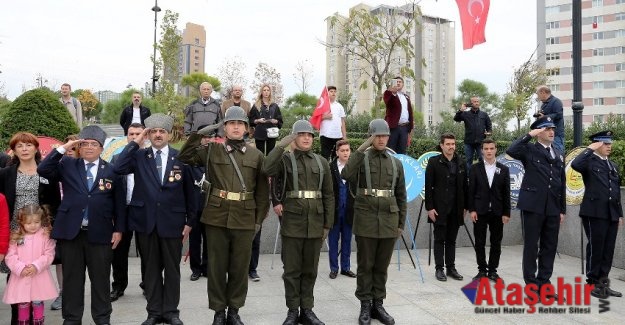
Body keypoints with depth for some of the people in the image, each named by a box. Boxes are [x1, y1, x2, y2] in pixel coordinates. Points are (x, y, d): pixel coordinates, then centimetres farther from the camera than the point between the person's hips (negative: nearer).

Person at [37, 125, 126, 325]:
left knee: (100, 278, 7)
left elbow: (119, 202, 4)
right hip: (71, 231, 1)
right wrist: (63, 148, -9)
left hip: (100, 233, -1)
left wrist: (118, 229, 0)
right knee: (72, 278, 9)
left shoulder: (111, 170, 4)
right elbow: (43, 170, -7)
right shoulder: (67, 165, 8)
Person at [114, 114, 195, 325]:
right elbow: (118, 169, -16)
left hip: (172, 222, -1)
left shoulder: (181, 157, 1)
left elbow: (189, 191, 4)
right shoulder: (139, 156, 3)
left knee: (172, 269, 9)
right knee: (151, 268, 11)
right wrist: (135, 143, -11)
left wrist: (190, 221, 2)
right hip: (145, 221, 1)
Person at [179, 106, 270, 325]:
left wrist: (259, 219, 3)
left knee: (240, 266, 9)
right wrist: (199, 134, -8)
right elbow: (185, 157, 1)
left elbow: (262, 190, 7)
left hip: (245, 219, 1)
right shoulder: (212, 150, 5)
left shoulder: (256, 155, 5)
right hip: (217, 217, 0)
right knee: (216, 265, 8)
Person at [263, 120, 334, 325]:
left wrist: (328, 224, 5)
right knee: (292, 269, 4)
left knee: (310, 270, 10)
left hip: (315, 224, 3)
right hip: (292, 223, -3)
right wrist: (282, 144, -17)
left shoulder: (322, 162, 10)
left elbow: (328, 196, 9)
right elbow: (267, 169, -21)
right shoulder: (285, 160, 2)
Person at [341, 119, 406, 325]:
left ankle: (378, 304, 22)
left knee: (382, 266, 10)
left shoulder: (396, 163, 10)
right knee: (365, 265, 5)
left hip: (389, 220, 3)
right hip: (366, 219, -3)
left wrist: (401, 223, 11)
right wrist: (361, 149, -21)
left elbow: (401, 196, 13)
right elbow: (346, 175, -21)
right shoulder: (361, 158, 1)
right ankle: (365, 306, 16)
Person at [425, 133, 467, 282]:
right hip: (439, 209, -3)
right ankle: (439, 269, 10)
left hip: (455, 209, 4)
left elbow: (464, 186, 10)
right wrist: (429, 208, -11)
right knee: (439, 239, 3)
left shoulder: (461, 163, 8)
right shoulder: (434, 162, -3)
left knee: (451, 240, 11)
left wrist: (464, 207, 7)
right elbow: (428, 186, -6)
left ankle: (451, 267, 19)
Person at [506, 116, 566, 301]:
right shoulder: (529, 150, -1)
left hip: (553, 208, 6)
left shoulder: (558, 156, 16)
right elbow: (511, 151, -23)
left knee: (550, 247, 9)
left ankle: (544, 283, 20)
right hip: (533, 205, -5)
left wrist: (562, 209, 12)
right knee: (531, 246, 1)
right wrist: (529, 135, -13)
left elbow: (562, 184, 16)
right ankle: (531, 284, 10)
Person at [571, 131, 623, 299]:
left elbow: (617, 191, 19)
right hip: (595, 213, -6)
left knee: (608, 250, 9)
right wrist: (590, 149, -16)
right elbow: (575, 164, -28)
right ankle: (593, 283, 10)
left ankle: (603, 282, 19)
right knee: (595, 248, 0)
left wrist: (620, 213, 16)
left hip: (612, 214, 7)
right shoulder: (589, 161, -4)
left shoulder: (613, 165, 18)